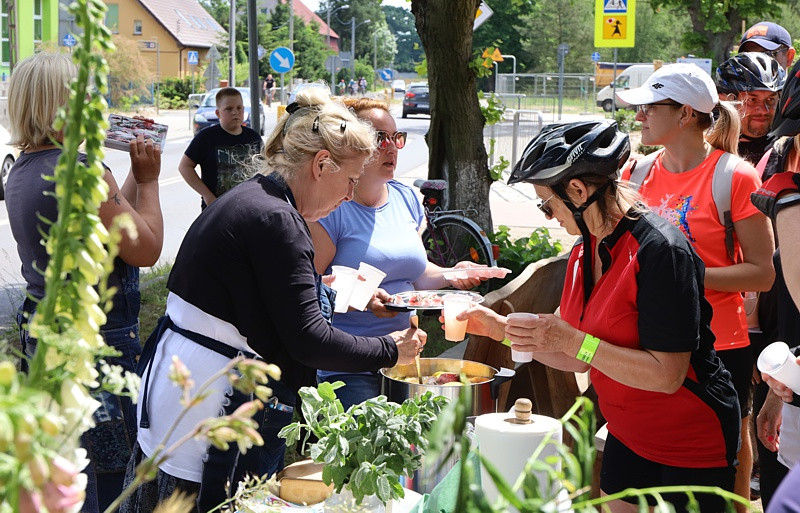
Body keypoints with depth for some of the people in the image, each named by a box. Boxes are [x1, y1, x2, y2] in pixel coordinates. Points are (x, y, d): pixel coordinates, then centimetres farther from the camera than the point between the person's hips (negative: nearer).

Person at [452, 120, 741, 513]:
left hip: (692, 446, -8)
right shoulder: (584, 252, 2)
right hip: (627, 436, 8)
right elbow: (582, 360, 7)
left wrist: (572, 340, -28)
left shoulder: (660, 249, -24)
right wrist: (502, 329, 1)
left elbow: (667, 375, -27)